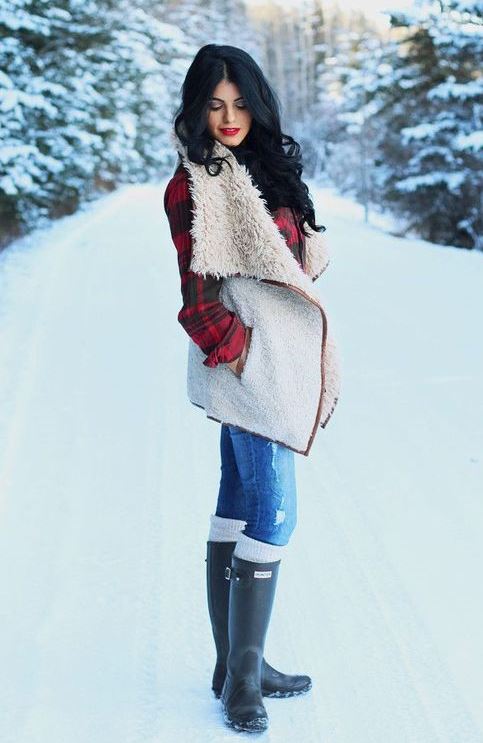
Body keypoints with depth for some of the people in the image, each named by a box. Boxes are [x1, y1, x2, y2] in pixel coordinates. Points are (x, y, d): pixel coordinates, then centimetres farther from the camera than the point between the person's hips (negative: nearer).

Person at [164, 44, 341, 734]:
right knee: (274, 514, -9)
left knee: (239, 505, 10)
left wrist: (304, 358, 14)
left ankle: (235, 664, 19)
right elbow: (198, 288, -11)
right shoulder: (194, 184, -8)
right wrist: (238, 351, -16)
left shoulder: (265, 165, 15)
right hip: (248, 358, -8)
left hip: (280, 357, 8)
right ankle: (243, 675, 0)